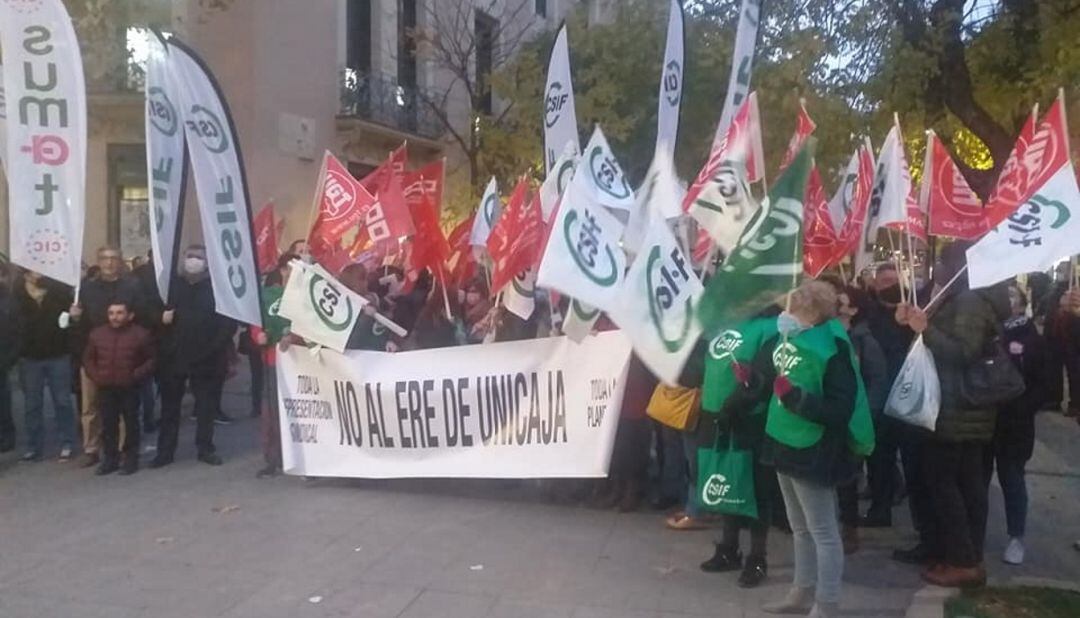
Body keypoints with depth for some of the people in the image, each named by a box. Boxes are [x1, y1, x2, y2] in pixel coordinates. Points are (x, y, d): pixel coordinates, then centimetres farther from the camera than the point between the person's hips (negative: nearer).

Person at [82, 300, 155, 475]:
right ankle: (110, 458, 16)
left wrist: (136, 376, -12)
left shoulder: (141, 334, -6)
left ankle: (131, 459, 12)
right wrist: (95, 376, 1)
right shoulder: (97, 334, 7)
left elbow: (151, 360, -2)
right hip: (105, 388, 3)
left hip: (129, 389, -3)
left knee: (131, 423, 4)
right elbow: (88, 359, 16)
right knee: (108, 424, 7)